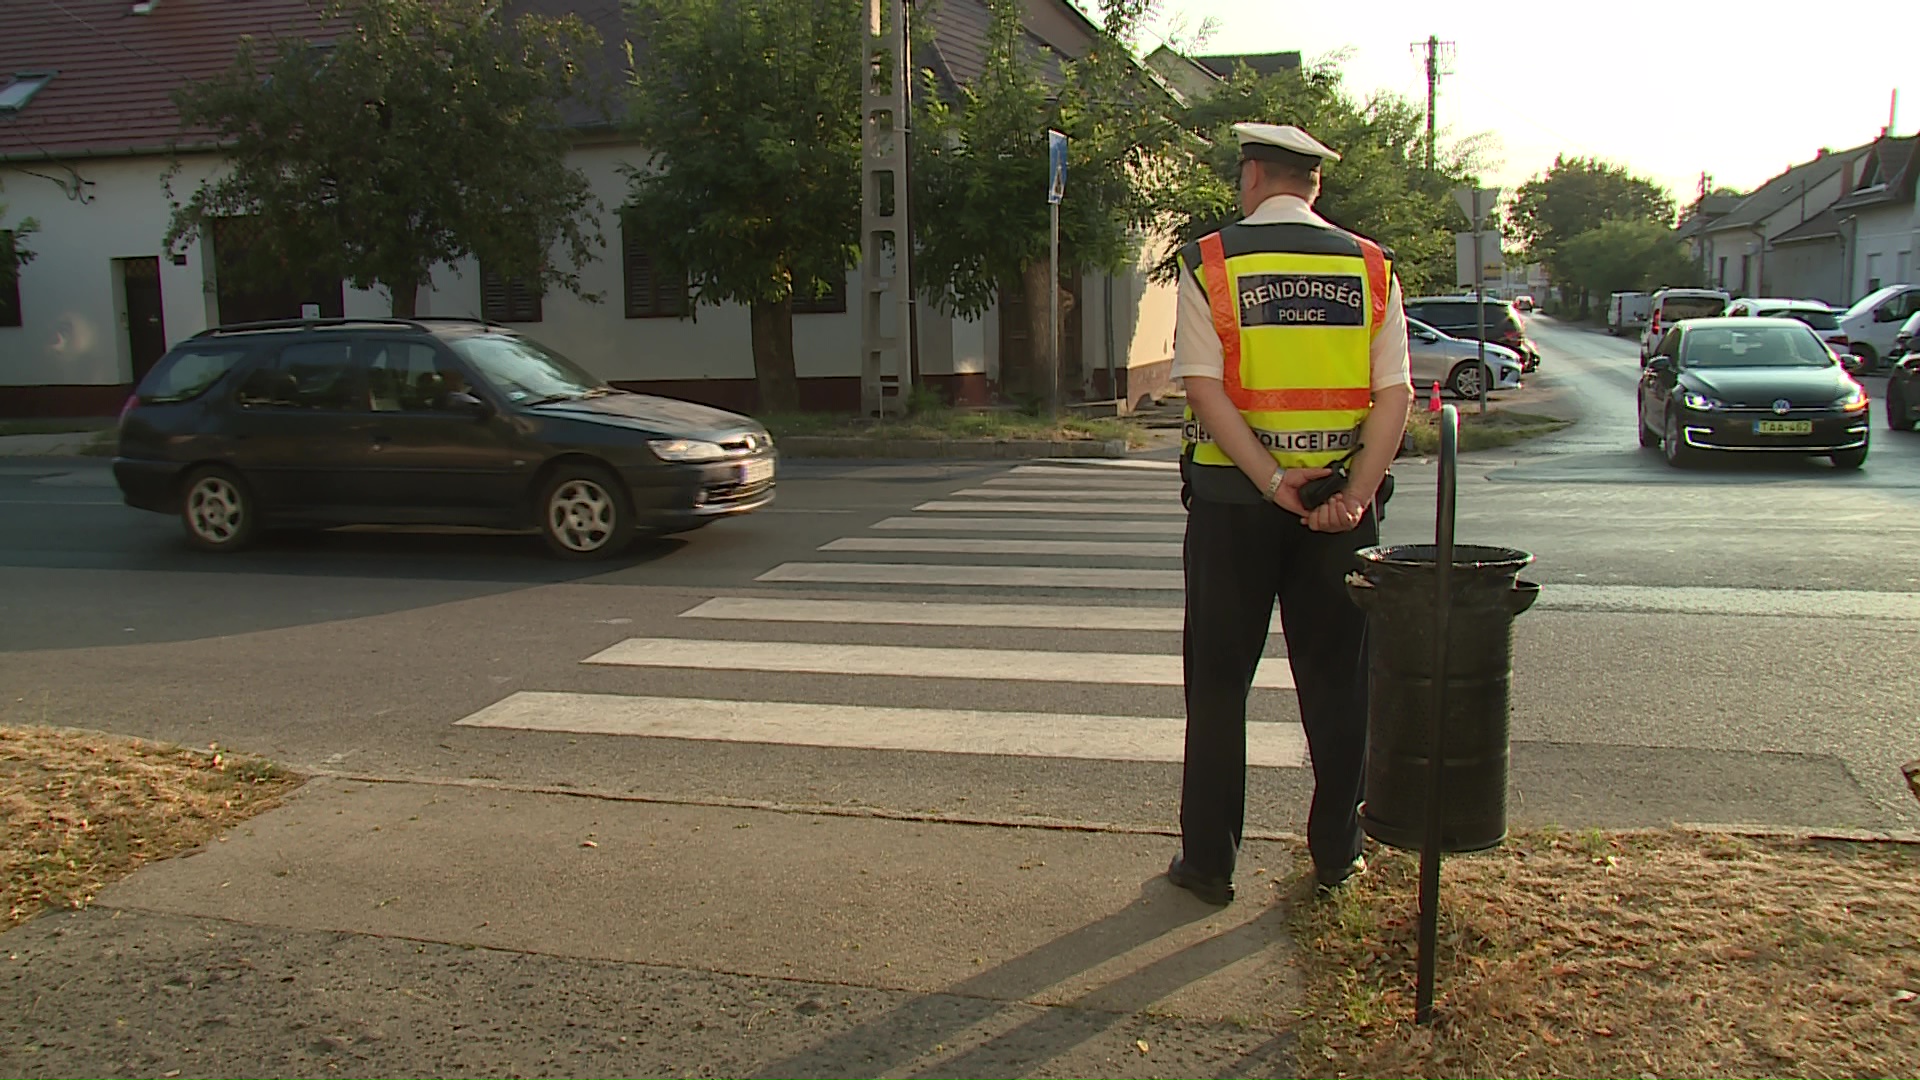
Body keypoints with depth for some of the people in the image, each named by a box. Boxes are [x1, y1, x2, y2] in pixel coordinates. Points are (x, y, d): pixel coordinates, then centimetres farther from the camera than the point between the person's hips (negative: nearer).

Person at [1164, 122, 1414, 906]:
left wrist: (1273, 480, -16)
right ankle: (1337, 850, 23)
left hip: (1234, 496, -2)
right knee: (1335, 679, 13)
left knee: (1218, 681, 8)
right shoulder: (1369, 266, 4)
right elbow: (1394, 394, -5)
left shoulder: (1208, 262, -3)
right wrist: (1354, 493, -11)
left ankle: (1208, 858, 14)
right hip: (1341, 497, 2)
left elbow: (1206, 389, -14)